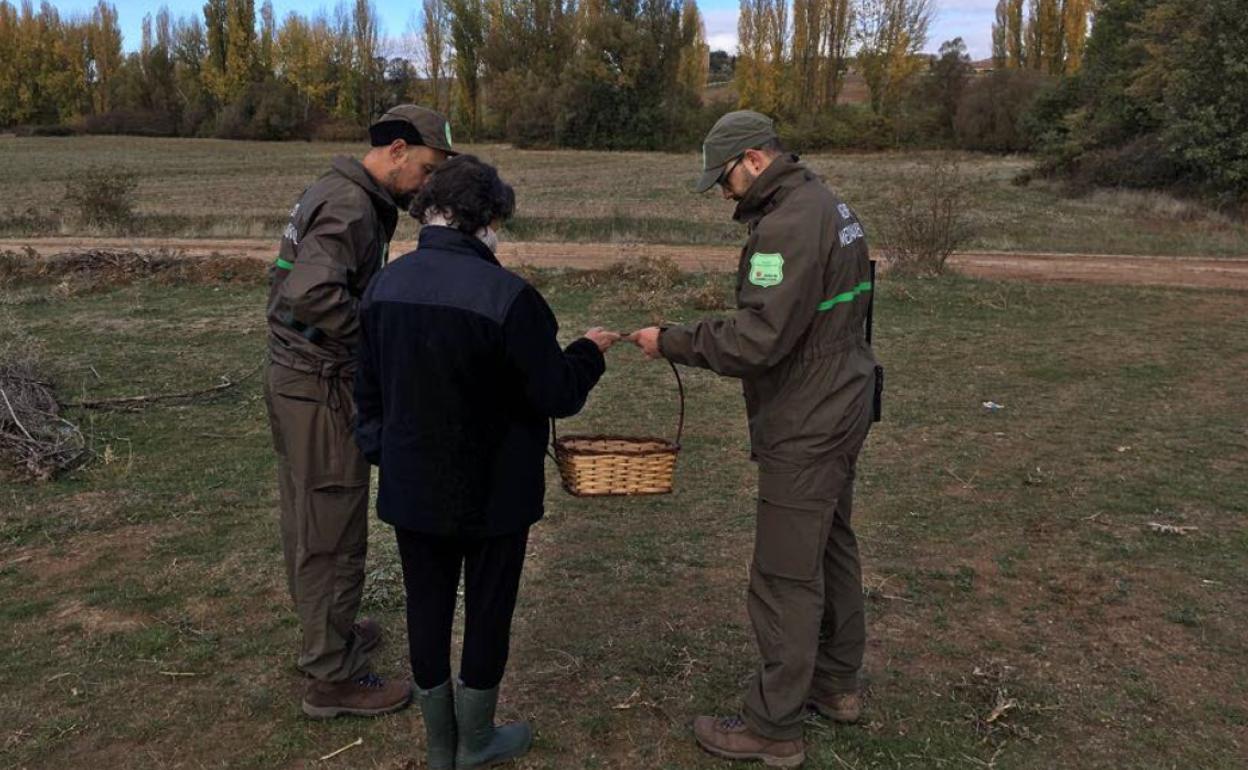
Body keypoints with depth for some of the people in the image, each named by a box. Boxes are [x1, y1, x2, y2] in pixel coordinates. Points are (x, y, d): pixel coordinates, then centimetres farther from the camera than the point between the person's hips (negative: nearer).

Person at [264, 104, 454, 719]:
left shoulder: (331, 193, 12)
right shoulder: (351, 207, -19)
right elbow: (312, 292, -35)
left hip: (291, 376, 10)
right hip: (321, 389, -10)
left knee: (307, 518, 21)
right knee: (333, 533, 0)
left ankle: (325, 631, 38)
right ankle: (332, 675, 13)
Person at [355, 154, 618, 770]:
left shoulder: (385, 285, -2)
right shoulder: (507, 296, -22)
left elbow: (368, 389, 8)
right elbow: (557, 395, -16)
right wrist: (589, 351, 2)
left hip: (411, 486, 5)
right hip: (492, 490, -5)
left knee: (427, 604, 16)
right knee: (488, 606, 13)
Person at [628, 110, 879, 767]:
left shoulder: (788, 224, -22)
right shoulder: (825, 204, 11)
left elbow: (757, 340, -27)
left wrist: (670, 342, -17)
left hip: (806, 427, -11)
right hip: (840, 409, 11)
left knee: (785, 576, 0)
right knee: (831, 545, 21)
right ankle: (836, 682, 37)